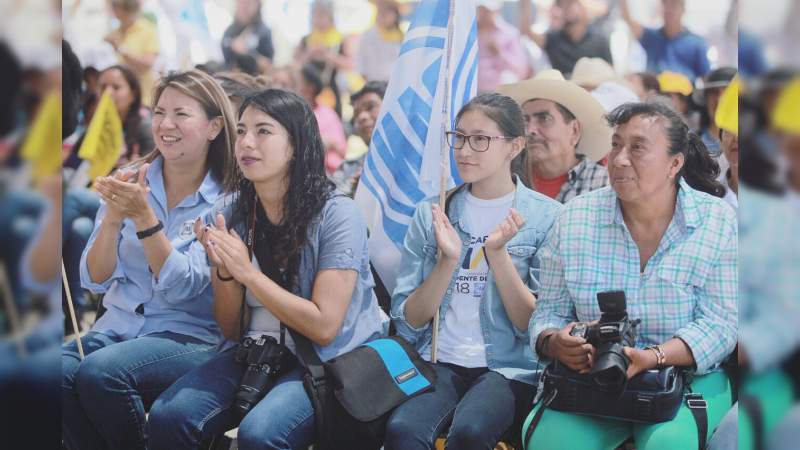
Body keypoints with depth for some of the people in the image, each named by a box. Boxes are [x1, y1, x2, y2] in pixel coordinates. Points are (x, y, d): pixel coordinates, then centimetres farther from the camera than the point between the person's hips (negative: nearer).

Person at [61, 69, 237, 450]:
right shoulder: (127, 182, 6)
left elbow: (182, 287, -14)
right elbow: (95, 282, 1)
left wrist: (143, 215, -24)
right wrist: (113, 217, -16)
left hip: (189, 337, -3)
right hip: (116, 328, 4)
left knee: (100, 372, -31)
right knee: (61, 371, -29)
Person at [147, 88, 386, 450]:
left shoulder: (336, 214, -13)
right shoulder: (231, 211, 2)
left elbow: (323, 328, -16)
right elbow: (232, 330, 6)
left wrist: (246, 271, -19)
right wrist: (224, 271, -14)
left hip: (329, 362, -5)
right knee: (166, 417, -20)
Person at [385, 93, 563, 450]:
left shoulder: (546, 217, 1)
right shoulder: (431, 213, 8)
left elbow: (534, 325, -3)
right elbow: (408, 320, 5)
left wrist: (498, 253, -15)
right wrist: (447, 261, -11)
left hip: (510, 369, -2)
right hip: (440, 364, 2)